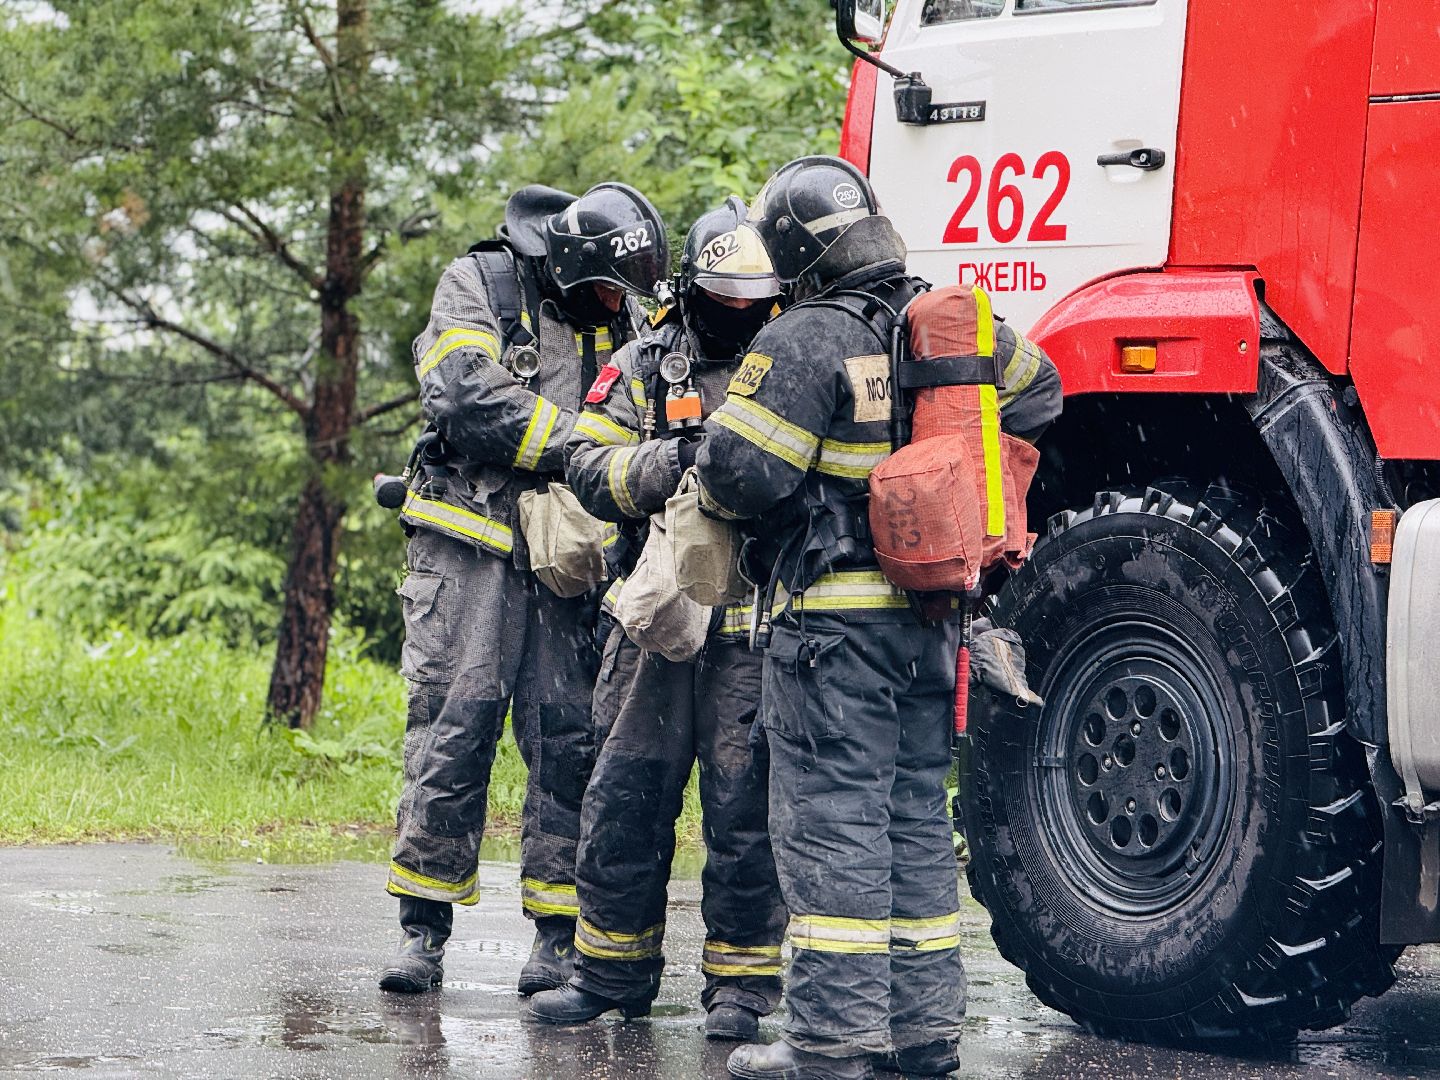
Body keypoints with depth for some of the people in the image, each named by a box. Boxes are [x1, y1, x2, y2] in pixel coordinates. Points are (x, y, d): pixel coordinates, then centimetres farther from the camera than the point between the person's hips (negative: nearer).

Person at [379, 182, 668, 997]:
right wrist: (578, 445, -16)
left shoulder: (620, 319, 17)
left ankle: (560, 932, 4)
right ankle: (424, 926, 1)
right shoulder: (479, 287, 2)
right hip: (473, 547, -4)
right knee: (452, 727, -5)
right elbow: (469, 400, -13)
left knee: (570, 738, -1)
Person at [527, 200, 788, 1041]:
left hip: (757, 627, -2)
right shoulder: (646, 367, 9)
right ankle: (614, 967, 17)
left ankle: (742, 979, 9)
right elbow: (591, 467, 0)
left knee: (745, 804, 0)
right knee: (628, 792, 5)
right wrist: (669, 462, -18)